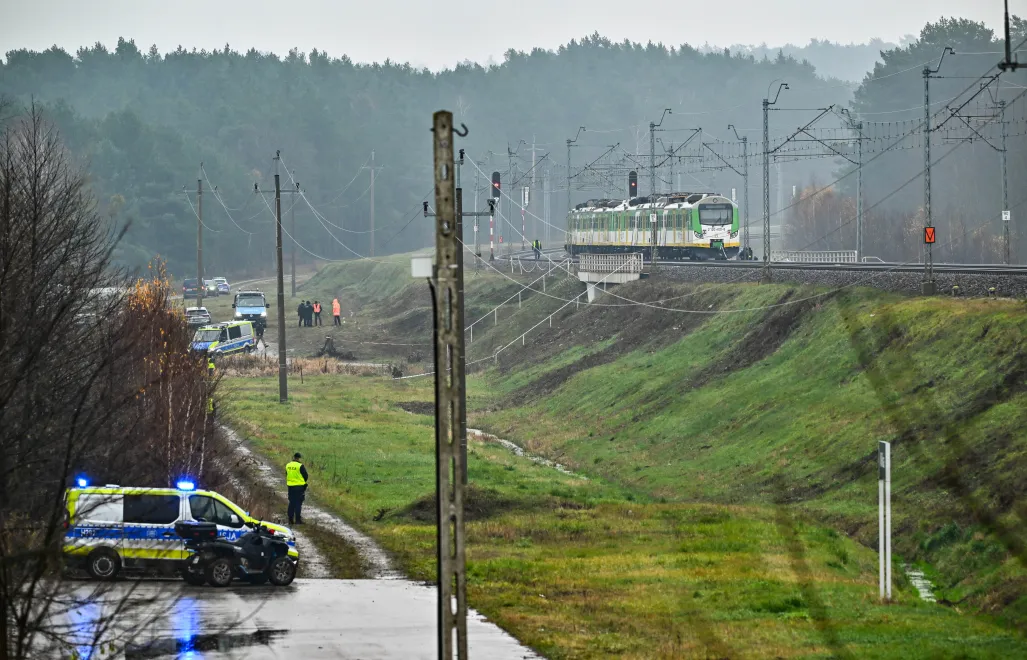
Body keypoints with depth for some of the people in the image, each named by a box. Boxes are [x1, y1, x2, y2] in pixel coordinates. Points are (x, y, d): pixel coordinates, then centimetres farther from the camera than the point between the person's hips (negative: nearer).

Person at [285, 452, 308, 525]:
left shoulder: (288, 465, 4)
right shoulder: (300, 466, -14)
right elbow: (306, 476, -7)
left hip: (290, 486, 6)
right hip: (299, 486, -6)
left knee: (291, 503, 12)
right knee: (298, 503, -2)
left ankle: (290, 519, 13)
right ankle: (298, 519, -3)